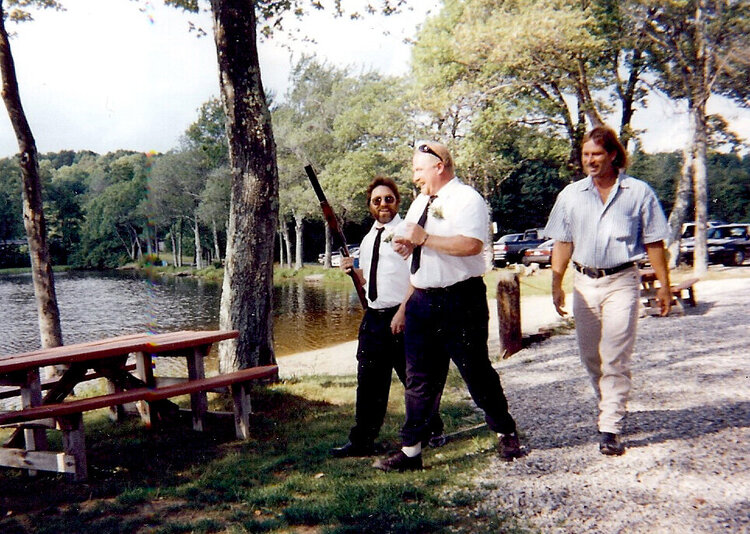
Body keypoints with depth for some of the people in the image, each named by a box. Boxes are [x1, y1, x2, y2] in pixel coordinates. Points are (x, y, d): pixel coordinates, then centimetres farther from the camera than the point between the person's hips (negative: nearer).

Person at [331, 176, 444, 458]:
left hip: (401, 317, -6)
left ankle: (432, 430, 27)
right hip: (373, 317, 6)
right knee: (369, 381, 7)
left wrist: (402, 313, -18)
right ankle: (362, 441, 15)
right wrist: (354, 270, 3)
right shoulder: (368, 240, 16)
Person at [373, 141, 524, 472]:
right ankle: (410, 450, 17)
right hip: (422, 301, 7)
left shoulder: (466, 199, -10)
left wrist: (424, 238, -20)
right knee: (419, 379, 9)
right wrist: (405, 244, 2)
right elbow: (413, 242, 26)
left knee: (477, 371, 6)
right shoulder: (419, 203, 17)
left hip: (460, 301, -7)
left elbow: (472, 244, -25)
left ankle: (506, 433, 28)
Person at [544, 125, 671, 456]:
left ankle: (610, 429, 0)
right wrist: (556, 284, 6)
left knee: (615, 358, -6)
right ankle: (609, 406, 35)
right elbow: (563, 243, 10)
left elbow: (654, 243, 1)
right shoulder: (570, 195, 7)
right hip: (584, 283, 4)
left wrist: (664, 286, 0)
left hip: (621, 282, -4)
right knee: (590, 356, 12)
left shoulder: (638, 192, -1)